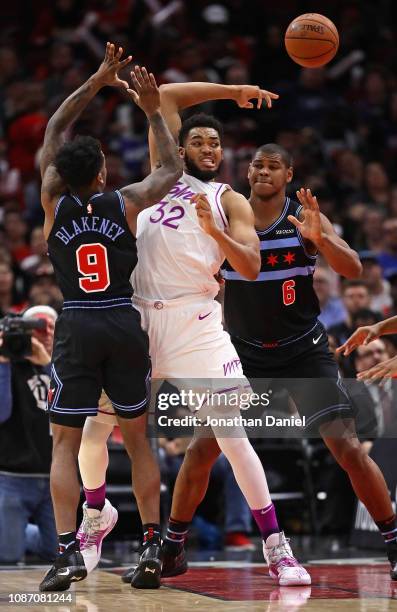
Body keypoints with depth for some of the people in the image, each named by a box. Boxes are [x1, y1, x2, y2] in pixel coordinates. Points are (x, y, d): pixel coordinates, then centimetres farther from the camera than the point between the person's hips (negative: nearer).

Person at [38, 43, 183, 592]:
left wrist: (97, 82, 15)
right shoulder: (127, 203, -2)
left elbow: (53, 132, 13)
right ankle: (153, 547, 6)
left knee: (65, 444, 3)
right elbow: (172, 167, 17)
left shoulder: (55, 202, -1)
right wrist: (153, 112, 19)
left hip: (76, 327, -1)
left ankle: (67, 552, -9)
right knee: (138, 439, 11)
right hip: (125, 325, 1)